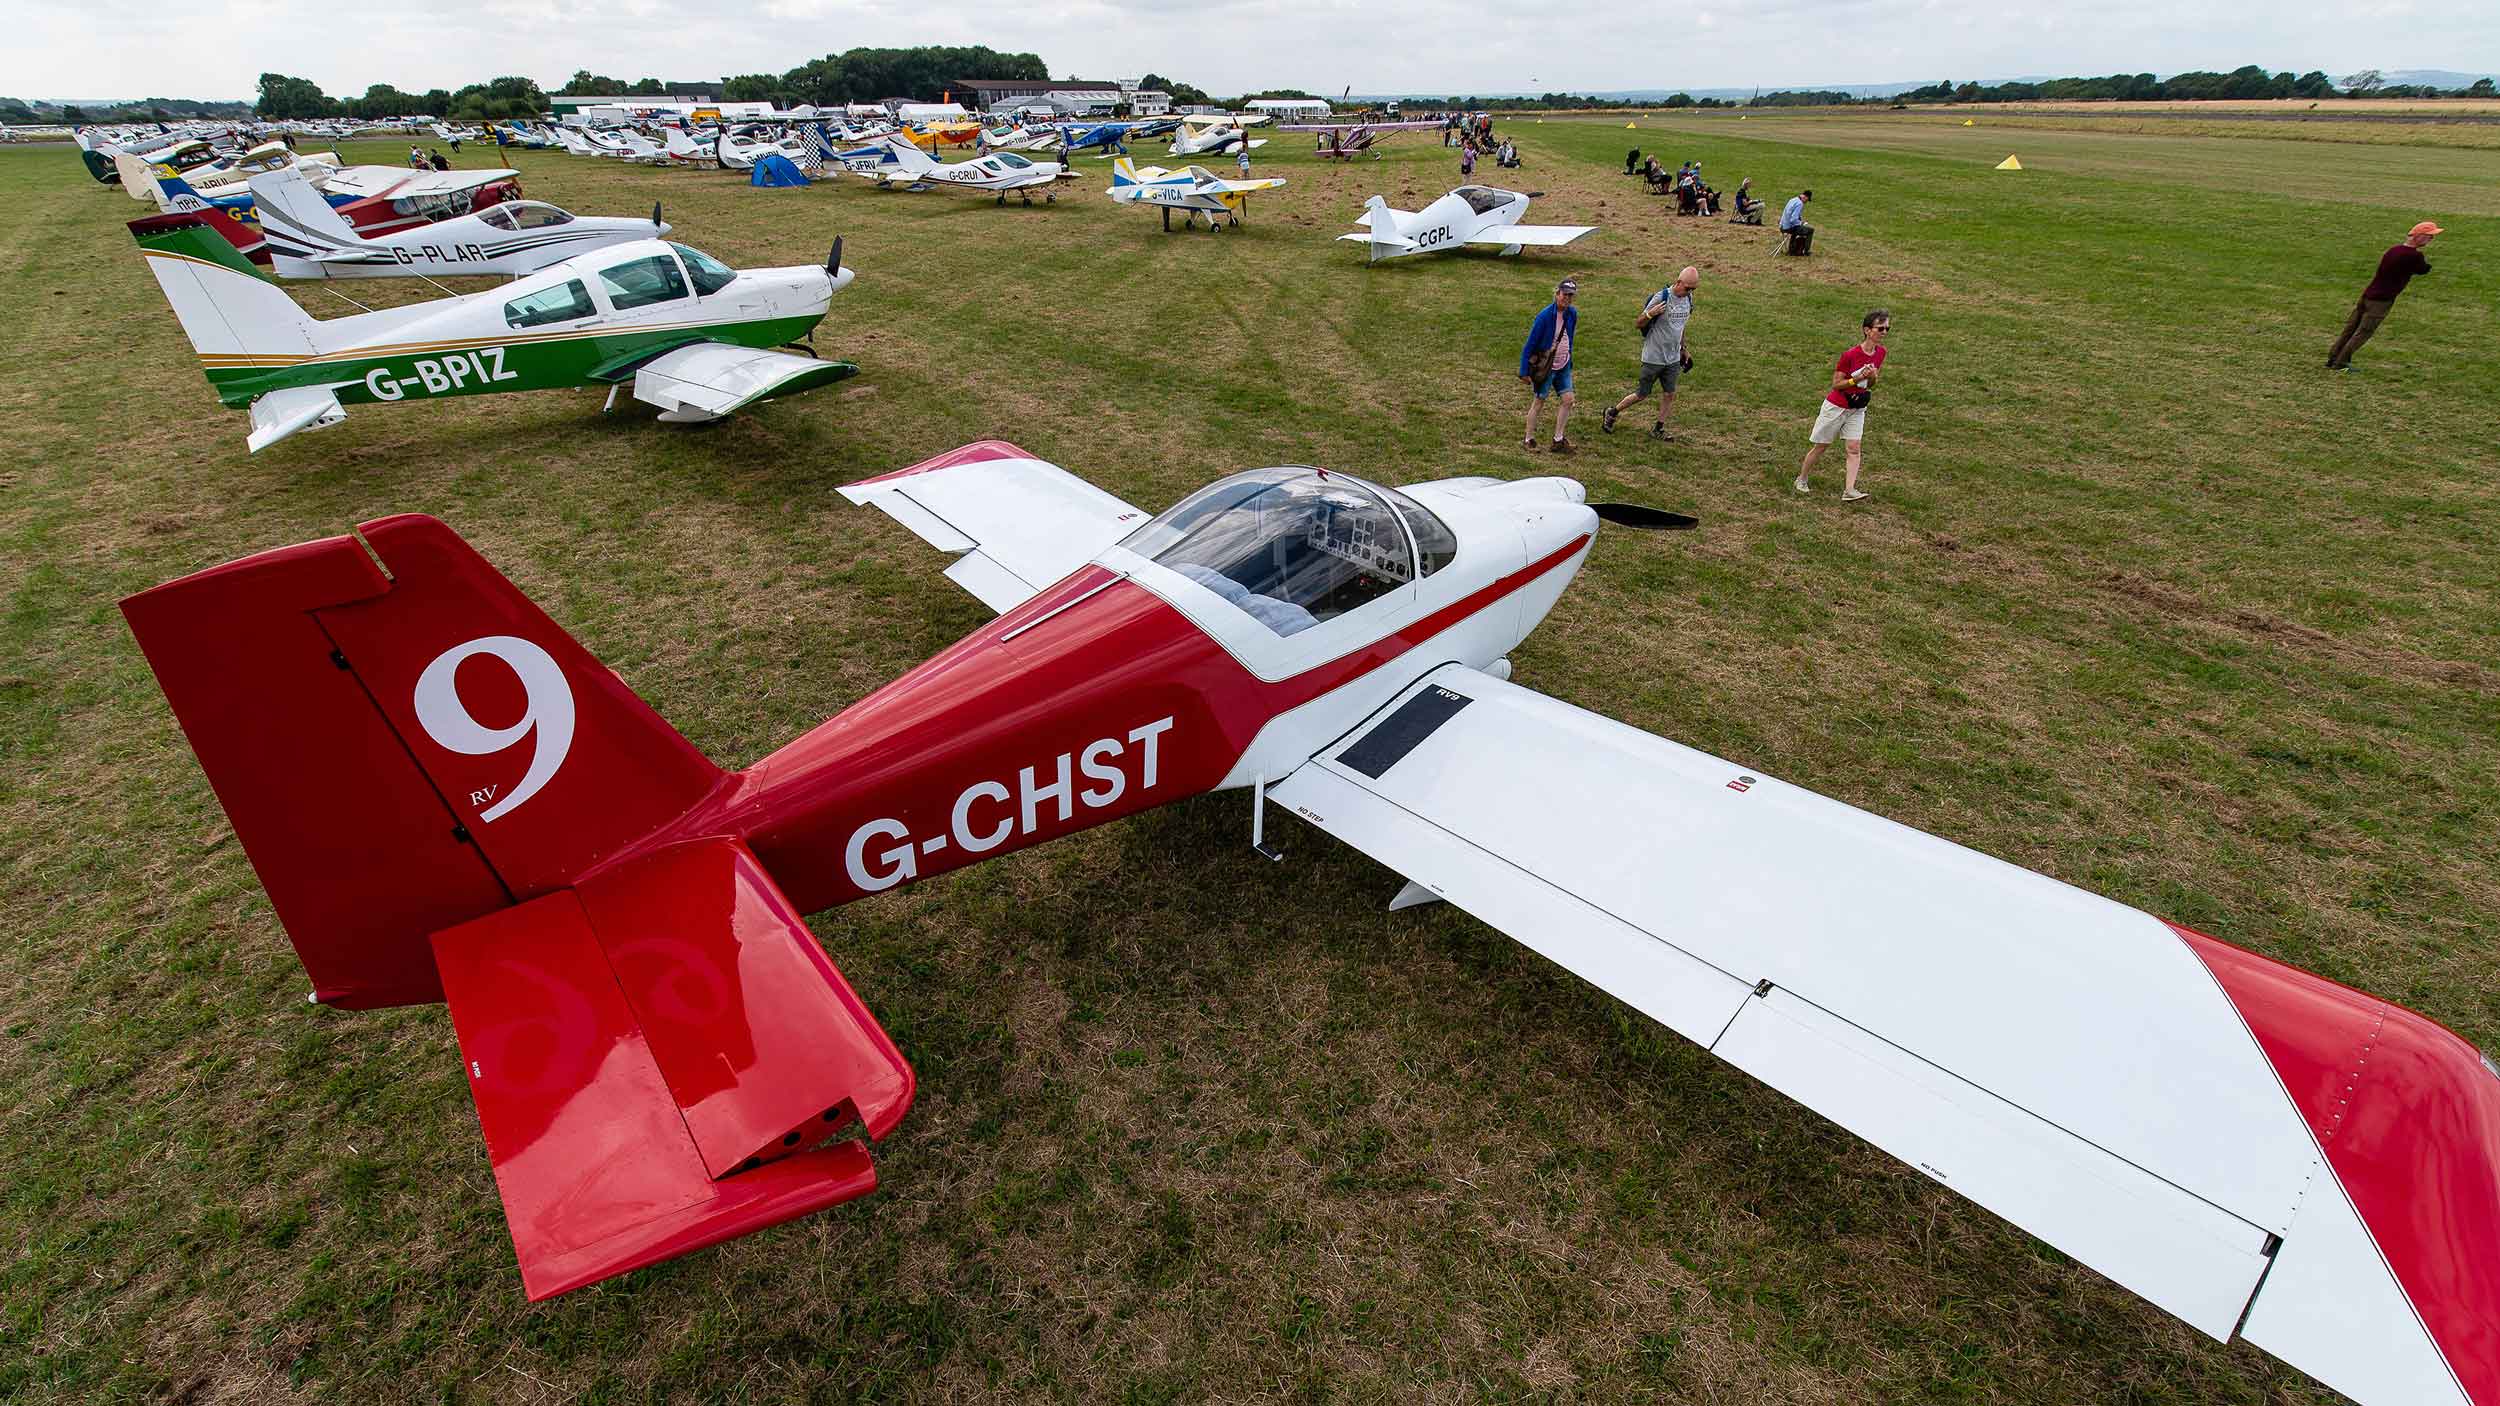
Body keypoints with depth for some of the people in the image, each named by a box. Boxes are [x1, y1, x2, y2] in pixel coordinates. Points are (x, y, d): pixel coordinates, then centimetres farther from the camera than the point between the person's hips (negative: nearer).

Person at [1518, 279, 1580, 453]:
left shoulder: (1572, 314, 1)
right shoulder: (1545, 316, -18)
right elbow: (1529, 344, -15)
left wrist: (1569, 360, 18)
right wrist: (1524, 371, -15)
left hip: (1563, 366, 6)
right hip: (1545, 366, -6)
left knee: (1567, 399, -1)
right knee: (1538, 402, 3)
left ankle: (1558, 440, 7)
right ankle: (1528, 440, 16)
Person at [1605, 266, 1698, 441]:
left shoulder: (1687, 299, 4)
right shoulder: (1661, 298, -18)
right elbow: (1637, 324, -15)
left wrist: (1684, 348, 24)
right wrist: (1649, 314, -34)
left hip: (1673, 359, 6)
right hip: (1653, 358, -6)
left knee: (1669, 395, 6)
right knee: (1642, 395, 4)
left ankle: (1658, 429, 18)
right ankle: (1612, 412, 24)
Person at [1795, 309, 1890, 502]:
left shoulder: (1880, 353, -2)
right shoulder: (1850, 355, -21)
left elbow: (1871, 385, 7)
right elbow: (1836, 384, -14)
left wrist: (1873, 377, -15)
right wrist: (1857, 378, -28)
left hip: (1857, 409, 5)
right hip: (1836, 406, -5)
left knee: (1853, 448, -7)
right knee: (1820, 446, 8)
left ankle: (1849, 490, -13)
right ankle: (1801, 479, 26)